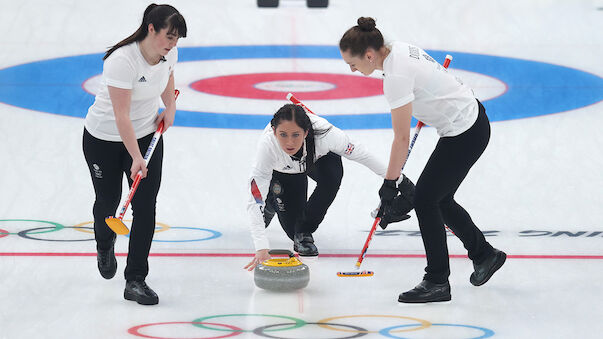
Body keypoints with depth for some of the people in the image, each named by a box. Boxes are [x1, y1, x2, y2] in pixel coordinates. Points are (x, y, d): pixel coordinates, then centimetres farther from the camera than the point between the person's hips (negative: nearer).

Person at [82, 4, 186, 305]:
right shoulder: (122, 60, -32)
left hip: (147, 134, 5)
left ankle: (135, 281, -4)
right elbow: (121, 116, -32)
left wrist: (170, 108, 4)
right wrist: (135, 158, -36)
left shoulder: (169, 52, -11)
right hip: (104, 137, -4)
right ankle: (104, 245, 48)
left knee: (146, 206, -7)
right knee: (108, 201, 12)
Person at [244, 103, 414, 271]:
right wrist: (261, 249, -54)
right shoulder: (267, 145, -43)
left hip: (318, 159, 1)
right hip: (282, 173, -1)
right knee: (293, 228, -8)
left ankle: (304, 233, -12)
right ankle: (271, 204, 24)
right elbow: (254, 202, -44)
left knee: (331, 175, -33)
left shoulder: (324, 133, -41)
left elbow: (358, 153, -21)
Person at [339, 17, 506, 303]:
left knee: (425, 199, -2)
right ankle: (484, 254, 32)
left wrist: (389, 183, -14)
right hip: (470, 117, 10)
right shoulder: (399, 48, 0)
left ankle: (437, 282, 5)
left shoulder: (396, 76, -26)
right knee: (440, 199, 17)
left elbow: (402, 138, -21)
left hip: (465, 134, -10)